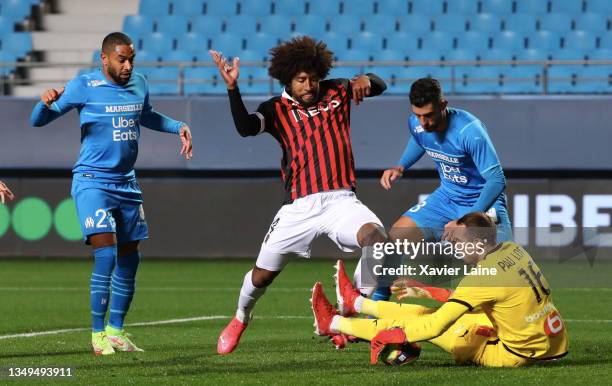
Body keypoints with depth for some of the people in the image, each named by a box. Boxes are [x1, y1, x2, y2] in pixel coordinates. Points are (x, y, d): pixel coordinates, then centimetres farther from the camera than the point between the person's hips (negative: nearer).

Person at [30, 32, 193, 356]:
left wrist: (178, 127, 14)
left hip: (126, 183, 6)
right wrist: (46, 102, -33)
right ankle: (98, 333, -9)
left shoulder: (139, 84, 6)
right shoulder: (84, 86, -10)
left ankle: (116, 331, 22)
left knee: (129, 259, 9)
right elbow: (38, 120, -11)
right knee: (106, 253, -18)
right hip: (92, 182, -6)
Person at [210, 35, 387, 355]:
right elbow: (245, 127, -13)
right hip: (299, 207, 0)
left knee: (375, 235, -31)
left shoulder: (335, 93, 11)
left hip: (341, 200, 0)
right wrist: (233, 88, -26)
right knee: (263, 274, 9)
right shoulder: (277, 109, 4)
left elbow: (379, 86, 15)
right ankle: (241, 318, 41)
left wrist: (365, 80, -9)